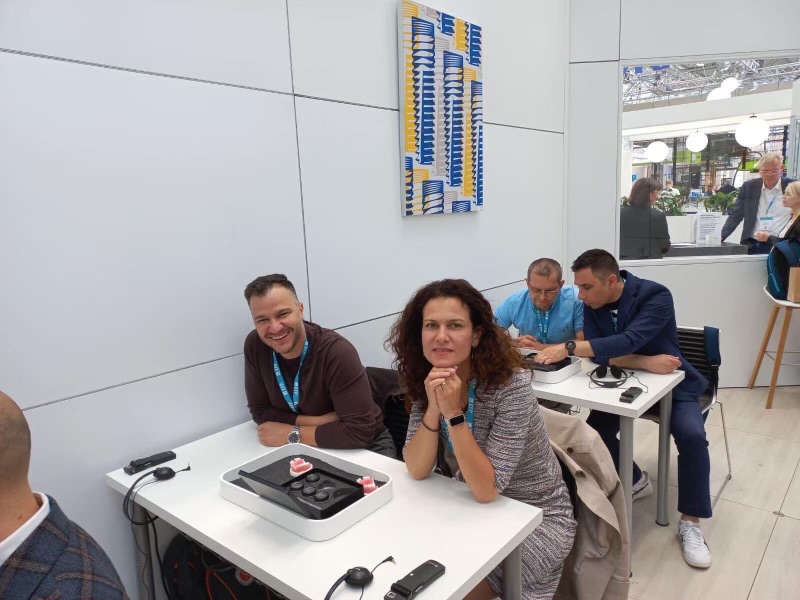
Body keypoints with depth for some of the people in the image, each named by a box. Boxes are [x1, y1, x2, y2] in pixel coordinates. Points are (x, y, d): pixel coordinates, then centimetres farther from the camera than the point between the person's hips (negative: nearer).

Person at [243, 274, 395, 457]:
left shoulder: (336, 351, -27)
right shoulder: (254, 345, -11)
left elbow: (360, 431, -29)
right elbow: (260, 411, -4)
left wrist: (292, 434, -20)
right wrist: (318, 421, -18)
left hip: (366, 446, -4)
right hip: (308, 449, 4)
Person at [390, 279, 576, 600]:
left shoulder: (511, 384, -26)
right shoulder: (426, 381, -9)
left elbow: (486, 489, -26)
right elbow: (416, 470, -13)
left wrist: (453, 414, -35)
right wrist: (433, 408, -28)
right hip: (476, 512, 5)